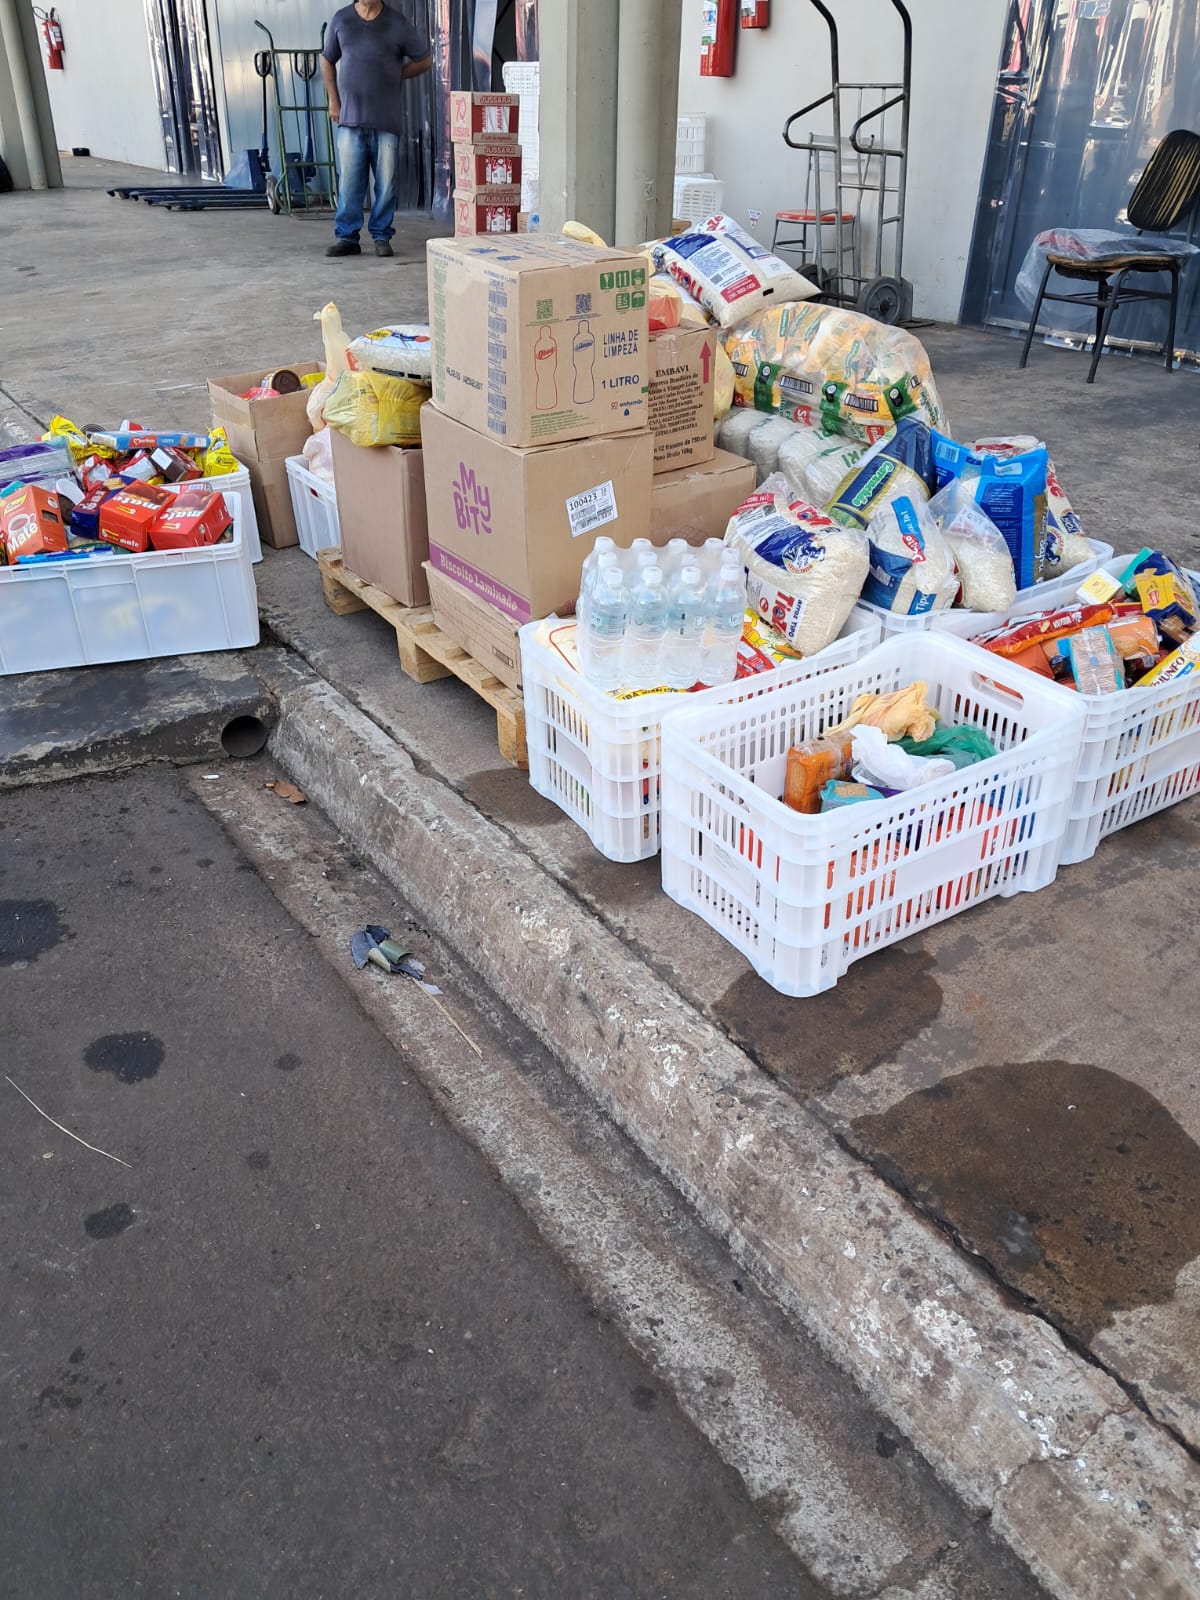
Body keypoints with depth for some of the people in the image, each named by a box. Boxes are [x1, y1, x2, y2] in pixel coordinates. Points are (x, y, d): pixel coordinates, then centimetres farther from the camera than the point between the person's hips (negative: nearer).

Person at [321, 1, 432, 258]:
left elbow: (424, 60, 13)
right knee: (349, 181, -1)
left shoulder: (397, 24, 2)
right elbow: (327, 61, 18)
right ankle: (346, 237, 6)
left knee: (385, 183, 0)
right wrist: (333, 100, 12)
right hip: (349, 118, 1)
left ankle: (381, 236, 11)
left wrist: (394, 76, 8)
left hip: (387, 119, -1)